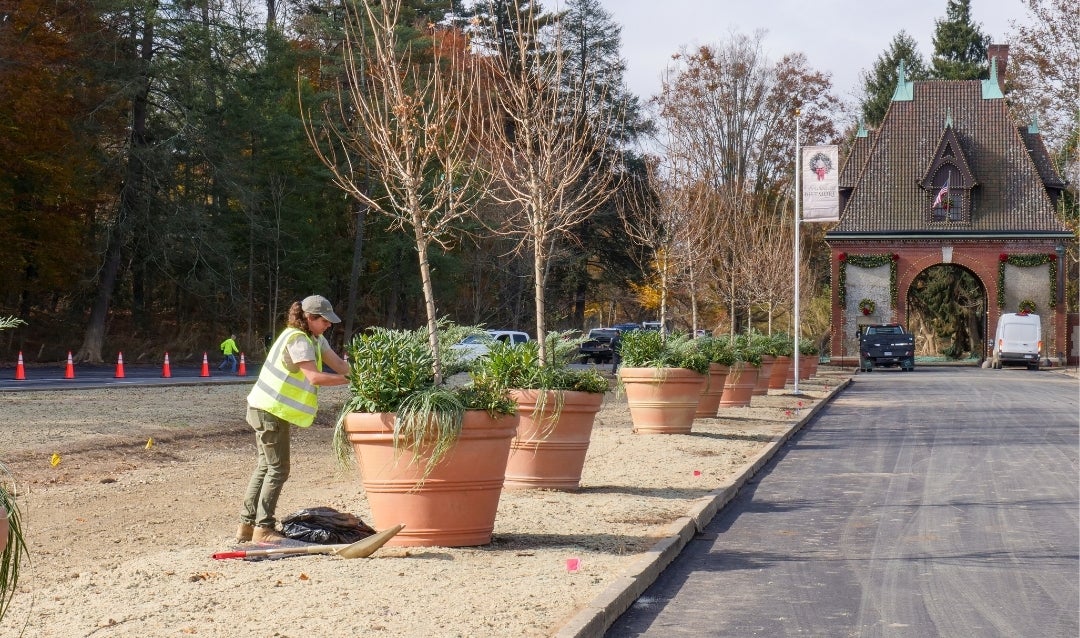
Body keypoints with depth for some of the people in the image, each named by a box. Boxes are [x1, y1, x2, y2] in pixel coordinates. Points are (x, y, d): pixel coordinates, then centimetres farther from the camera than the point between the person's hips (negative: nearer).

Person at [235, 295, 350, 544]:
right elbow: (314, 376, -29)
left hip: (267, 410, 10)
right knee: (278, 469, -6)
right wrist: (352, 380, -29)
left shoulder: (315, 339, 11)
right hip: (271, 411, -10)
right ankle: (263, 528, -3)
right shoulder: (297, 339, -20)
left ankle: (247, 524, 20)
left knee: (265, 467, 14)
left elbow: (339, 364, 4)